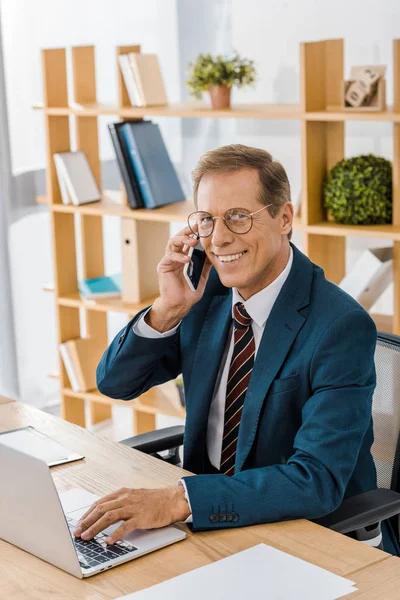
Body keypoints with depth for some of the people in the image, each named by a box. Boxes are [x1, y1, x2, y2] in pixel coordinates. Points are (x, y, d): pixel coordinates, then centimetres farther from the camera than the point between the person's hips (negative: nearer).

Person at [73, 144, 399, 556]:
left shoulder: (341, 326, -21)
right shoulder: (209, 290, -1)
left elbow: (318, 481, -29)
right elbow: (114, 383, 4)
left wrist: (177, 501, -38)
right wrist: (168, 308, -14)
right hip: (213, 518, 7)